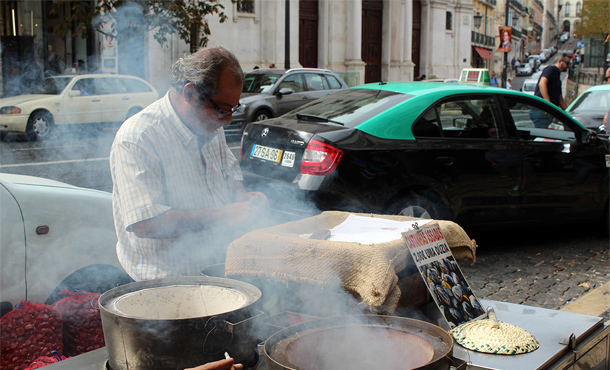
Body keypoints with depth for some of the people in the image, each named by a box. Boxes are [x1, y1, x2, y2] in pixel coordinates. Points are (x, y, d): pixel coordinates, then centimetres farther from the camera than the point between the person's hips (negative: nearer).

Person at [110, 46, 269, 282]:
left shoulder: (211, 127, 10)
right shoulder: (136, 140, -18)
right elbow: (144, 224, -24)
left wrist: (244, 199, 2)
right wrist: (223, 215, -24)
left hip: (221, 264, 8)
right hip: (170, 278, -8)